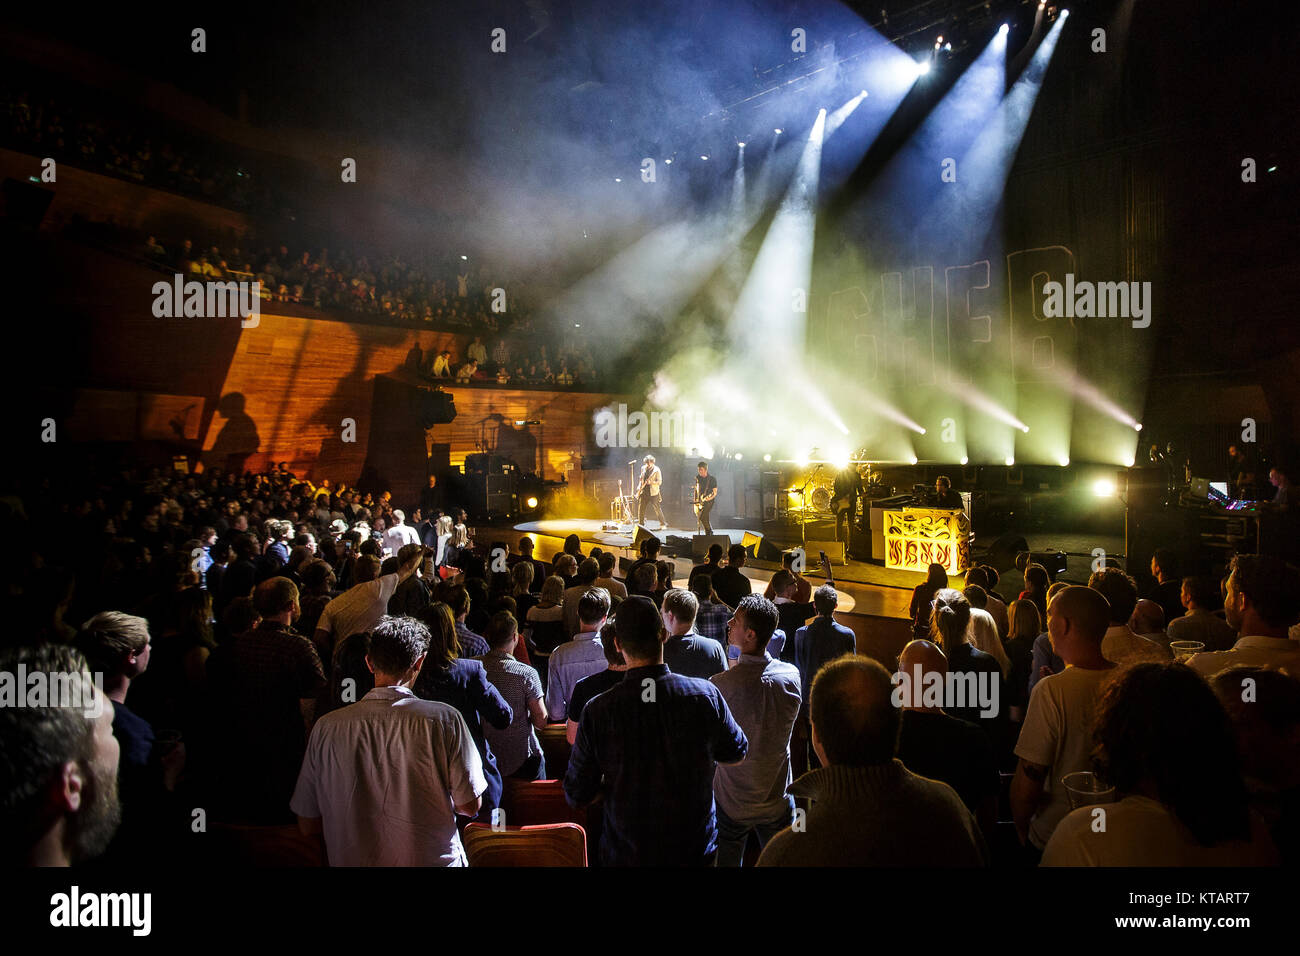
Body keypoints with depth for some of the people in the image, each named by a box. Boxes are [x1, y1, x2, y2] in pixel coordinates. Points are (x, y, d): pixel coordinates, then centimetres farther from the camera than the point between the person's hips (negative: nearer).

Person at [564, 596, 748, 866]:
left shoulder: (597, 710, -22)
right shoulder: (705, 694, -19)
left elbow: (577, 795, -11)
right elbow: (736, 752, 0)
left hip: (625, 853, -1)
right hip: (697, 848, 1)